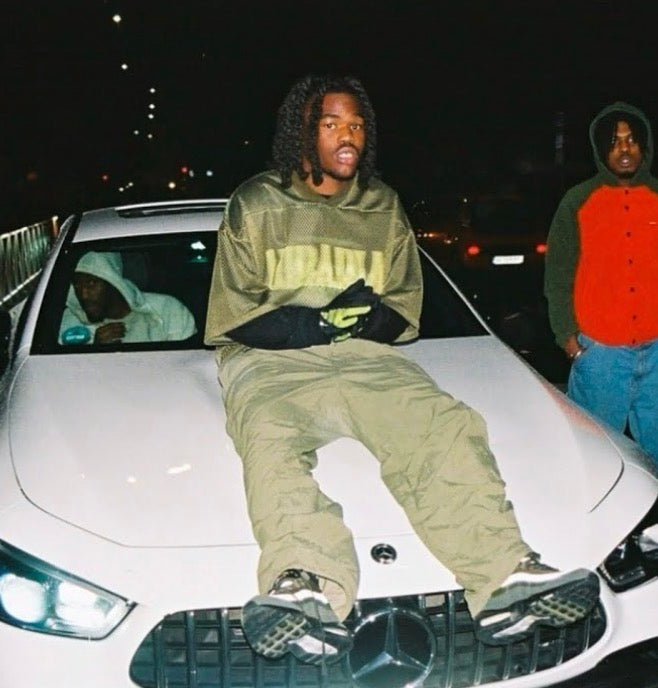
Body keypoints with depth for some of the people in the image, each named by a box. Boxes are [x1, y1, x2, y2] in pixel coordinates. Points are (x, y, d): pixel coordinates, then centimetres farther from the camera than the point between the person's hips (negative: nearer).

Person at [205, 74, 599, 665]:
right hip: (271, 362, -2)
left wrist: (375, 317, -6)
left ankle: (505, 578, -44)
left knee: (443, 424, -28)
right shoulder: (257, 205, 12)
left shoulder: (384, 208, 21)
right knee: (273, 439, -37)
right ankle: (304, 589, -59)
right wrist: (305, 325, -11)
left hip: (367, 355, 3)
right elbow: (233, 316, 5)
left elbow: (405, 309, 19)